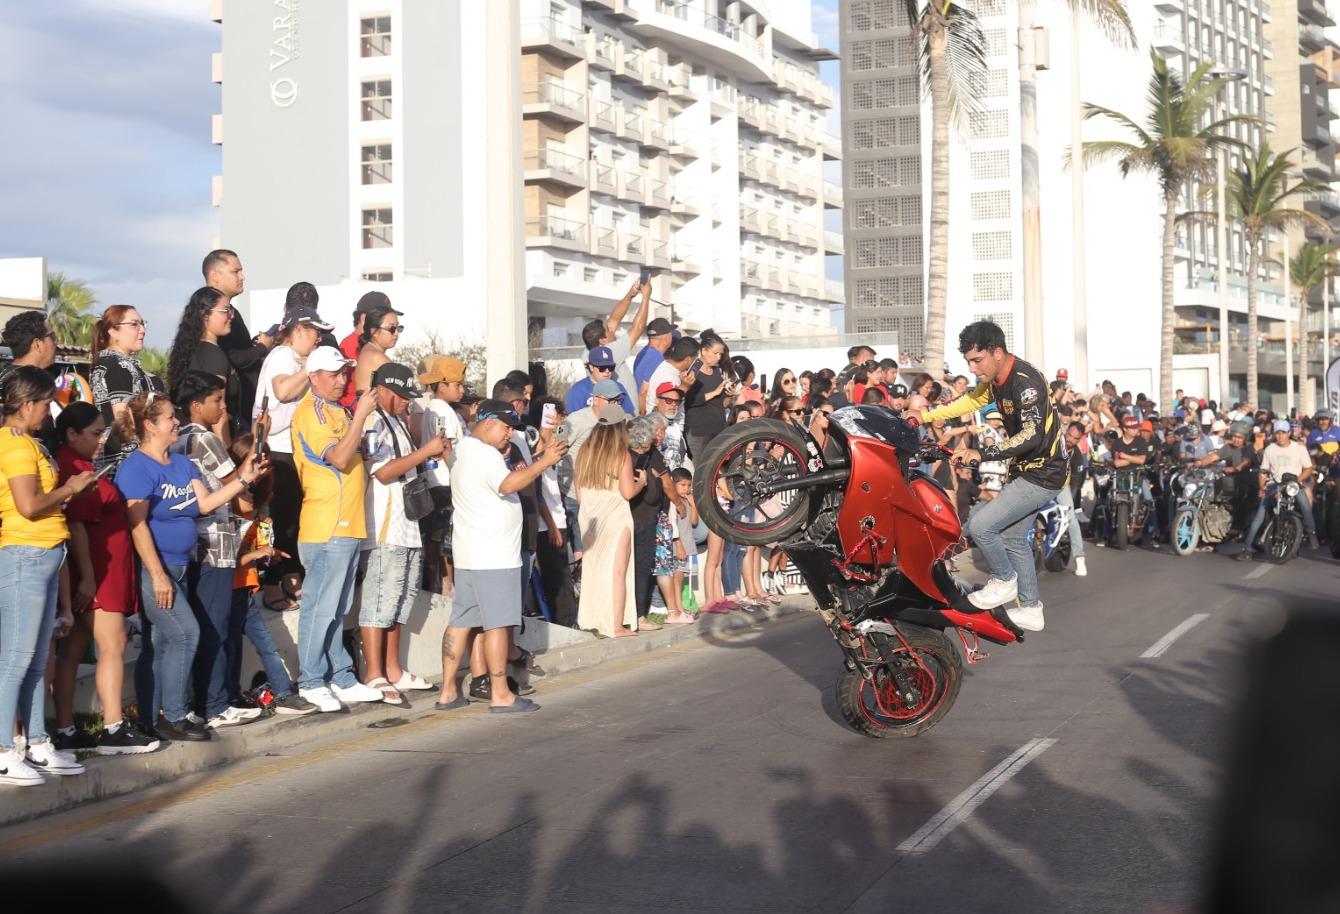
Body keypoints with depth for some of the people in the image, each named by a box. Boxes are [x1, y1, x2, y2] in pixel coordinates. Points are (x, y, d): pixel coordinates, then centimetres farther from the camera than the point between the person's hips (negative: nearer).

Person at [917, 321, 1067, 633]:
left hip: (1042, 475, -10)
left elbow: (1032, 435, -33)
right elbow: (970, 400, 22)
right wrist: (924, 417, 17)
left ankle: (1004, 581, 7)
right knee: (1013, 537, 16)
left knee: (980, 525, -15)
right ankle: (1030, 610, 25)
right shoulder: (996, 379, 4)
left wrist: (982, 454, -35)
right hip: (1023, 470, 10)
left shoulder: (1026, 382, -25)